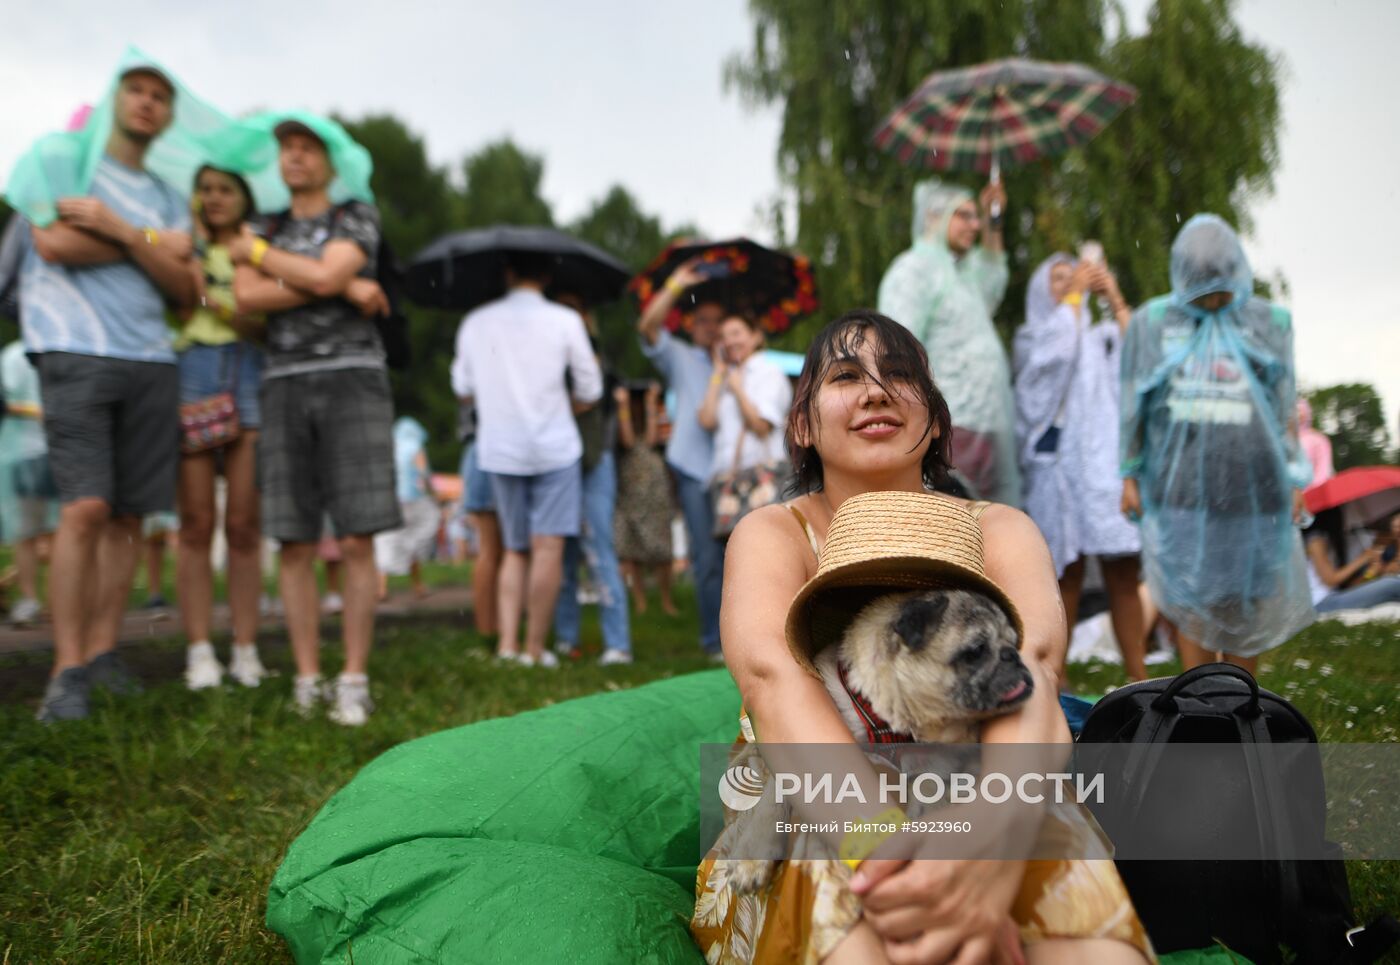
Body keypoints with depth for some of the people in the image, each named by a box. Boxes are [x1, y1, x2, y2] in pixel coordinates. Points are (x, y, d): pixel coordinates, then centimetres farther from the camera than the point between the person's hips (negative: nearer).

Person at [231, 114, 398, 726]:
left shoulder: (359, 215, 9)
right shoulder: (266, 230, 19)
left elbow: (326, 274, -10)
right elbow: (247, 299, -2)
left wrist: (253, 252, 5)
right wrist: (342, 288, -9)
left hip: (352, 381, -3)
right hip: (285, 388, 3)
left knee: (357, 541, -9)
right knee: (295, 545, -2)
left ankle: (353, 682, -3)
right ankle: (307, 683, 4)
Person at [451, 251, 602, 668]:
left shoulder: (475, 322, 6)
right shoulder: (564, 320, -3)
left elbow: (463, 389, 12)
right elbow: (590, 391, 1)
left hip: (499, 449, 4)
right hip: (555, 446, -3)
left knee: (515, 550, 13)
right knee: (548, 548, -3)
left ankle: (508, 642, 3)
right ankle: (535, 649, -3)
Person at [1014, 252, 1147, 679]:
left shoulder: (1101, 337, 21)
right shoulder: (1030, 337, 12)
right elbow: (1058, 349, -9)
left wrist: (1114, 298, -1)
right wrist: (1074, 295, 0)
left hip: (1107, 460, 3)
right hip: (1059, 461, -3)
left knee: (1123, 572, -1)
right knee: (1067, 574, -6)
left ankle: (1138, 678, 3)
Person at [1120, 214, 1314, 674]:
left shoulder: (1268, 322, 5)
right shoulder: (1153, 321, 4)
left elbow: (1285, 408, 7)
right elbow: (1134, 406, 8)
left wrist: (1295, 479, 5)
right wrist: (1131, 474, 6)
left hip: (1252, 483, 1)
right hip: (1180, 483, 0)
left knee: (1246, 603, 7)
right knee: (1191, 601, 3)